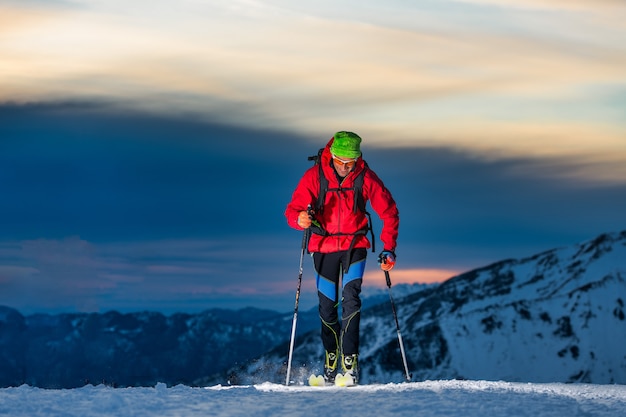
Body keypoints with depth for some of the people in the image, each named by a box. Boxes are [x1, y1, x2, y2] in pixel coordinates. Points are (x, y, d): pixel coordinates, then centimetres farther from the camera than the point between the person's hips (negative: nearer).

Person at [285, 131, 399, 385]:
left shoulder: (366, 178, -12)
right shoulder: (314, 176, -13)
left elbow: (389, 212, -1)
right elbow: (293, 210, -13)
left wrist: (389, 249, -8)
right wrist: (300, 219, -37)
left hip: (354, 245, -1)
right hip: (323, 246, 1)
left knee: (351, 298, -17)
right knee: (327, 306, 3)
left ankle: (350, 361, -17)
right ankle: (330, 360, 19)